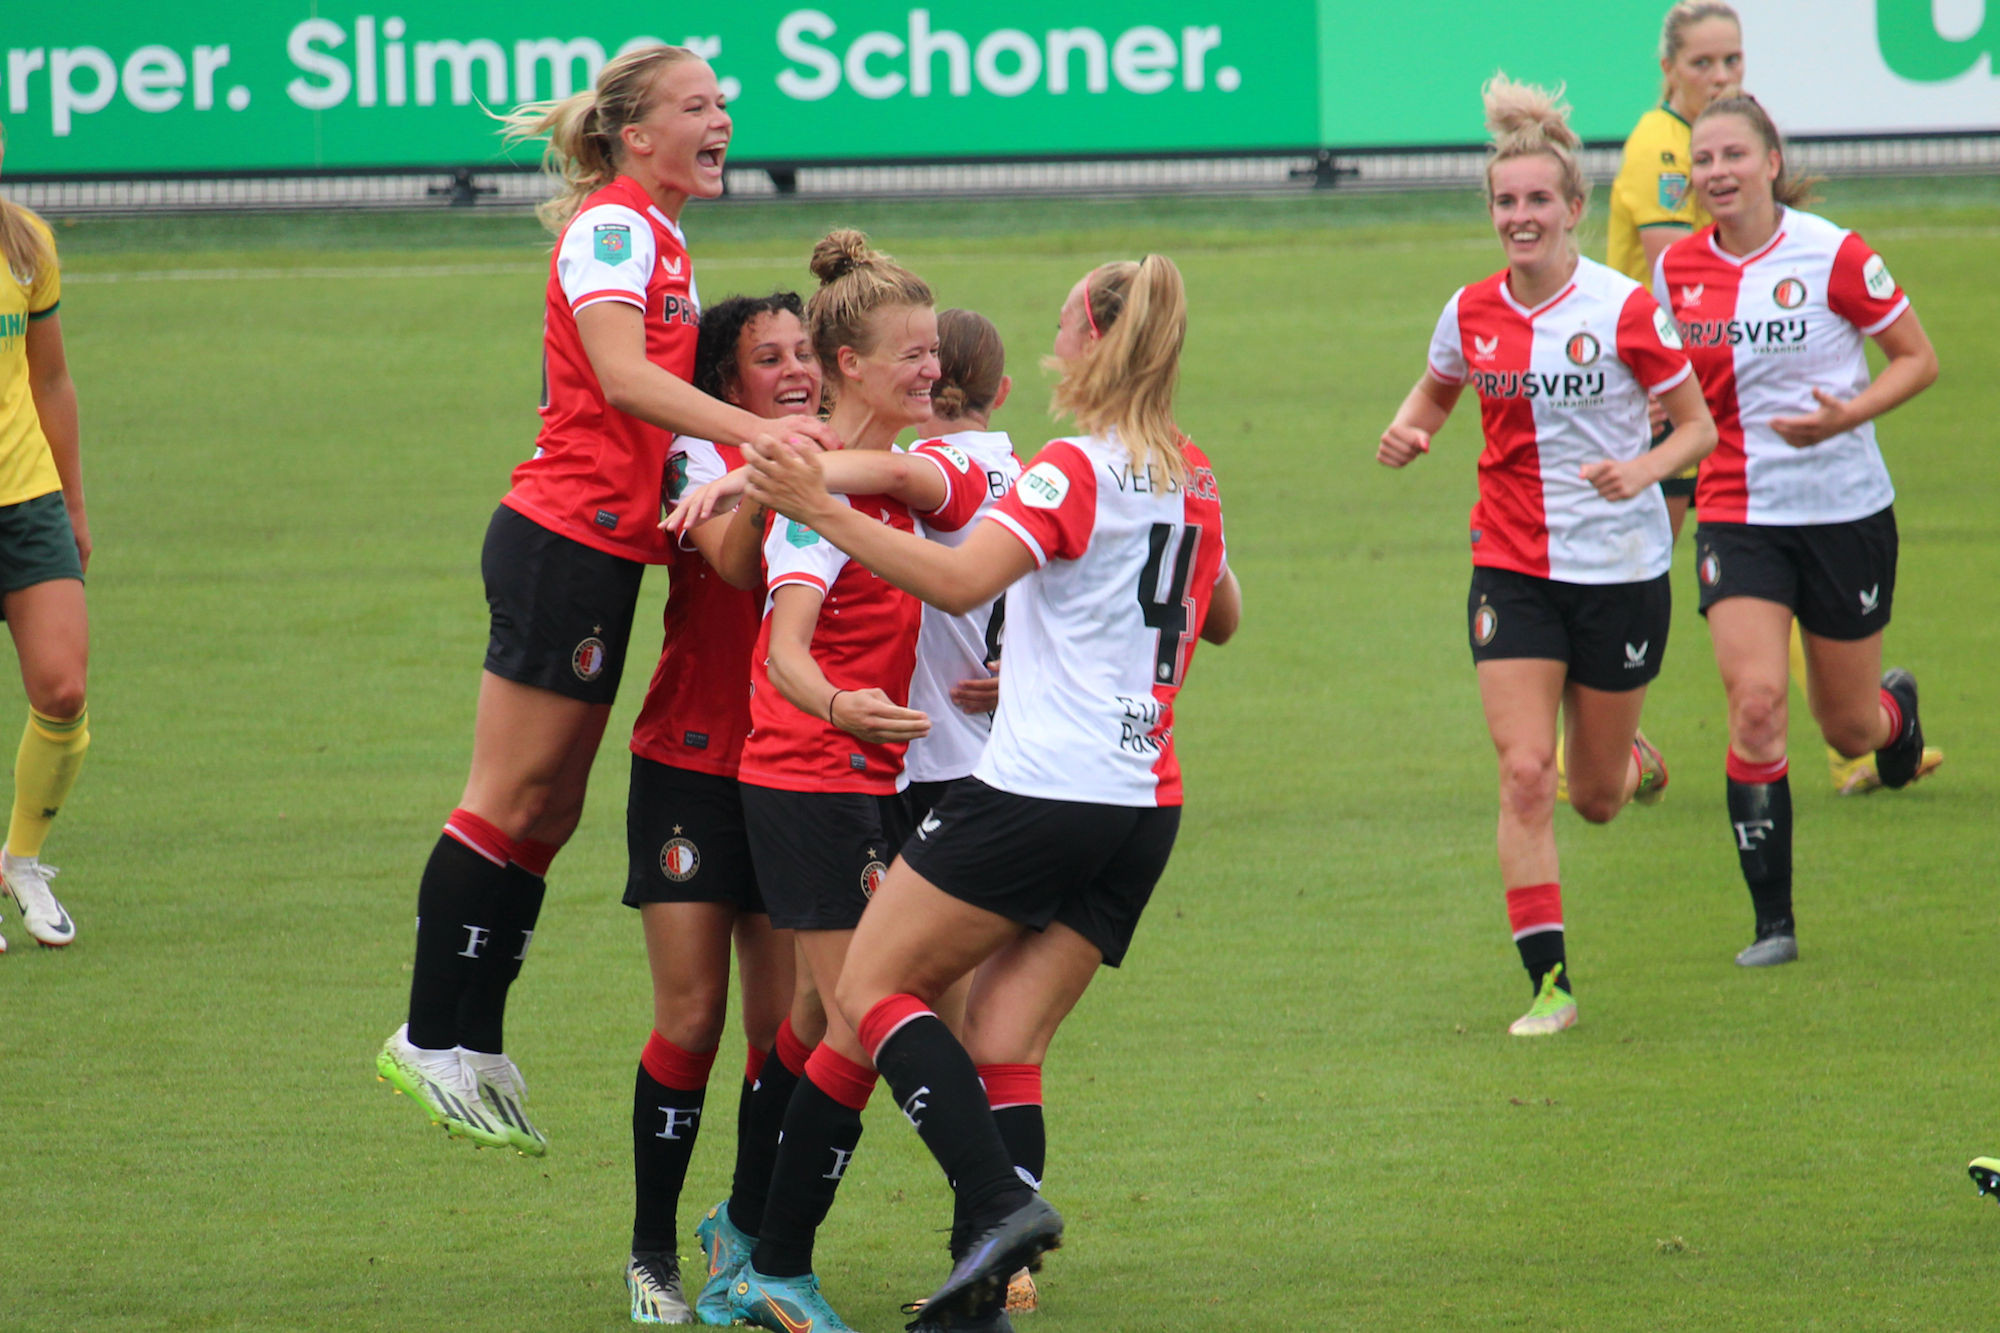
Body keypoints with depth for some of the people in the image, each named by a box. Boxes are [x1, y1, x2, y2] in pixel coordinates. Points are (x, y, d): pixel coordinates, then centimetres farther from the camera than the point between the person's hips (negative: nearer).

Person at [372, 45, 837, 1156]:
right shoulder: (612, 225, -11)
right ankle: (432, 1041, 0)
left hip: (606, 545, 9)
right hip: (566, 536, -9)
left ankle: (474, 1048, 14)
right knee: (513, 794, -5)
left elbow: (650, 399, 14)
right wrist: (755, 430, -32)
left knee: (549, 810, 10)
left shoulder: (658, 241, 18)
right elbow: (621, 375, -24)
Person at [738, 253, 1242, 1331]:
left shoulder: (1077, 471, -10)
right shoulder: (1192, 480, 14)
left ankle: (1000, 1200, -17)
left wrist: (819, 508, -24)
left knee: (871, 988, 1)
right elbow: (1222, 616, 32)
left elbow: (960, 580, -24)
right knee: (1004, 1043, 7)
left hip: (1036, 791, -8)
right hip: (1145, 806, 8)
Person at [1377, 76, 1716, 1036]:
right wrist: (1408, 433, -3)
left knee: (1595, 798, 10)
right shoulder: (1472, 312, -2)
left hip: (1620, 570, -2)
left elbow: (1698, 425, -4)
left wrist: (1643, 469, -24)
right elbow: (1437, 388, 19)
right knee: (1524, 775, -12)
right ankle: (1549, 982, -6)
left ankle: (1635, 761, 48)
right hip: (1512, 570, 2)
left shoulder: (1624, 309, -12)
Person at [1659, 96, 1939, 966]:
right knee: (1755, 704, -17)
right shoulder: (1678, 271, 0)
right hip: (1738, 513, 2)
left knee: (1849, 728, 9)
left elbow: (1919, 360, -4)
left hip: (1844, 509, -2)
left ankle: (1896, 712, 50)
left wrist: (1846, 416, -21)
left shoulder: (1832, 255, -12)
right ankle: (1772, 920, -9)